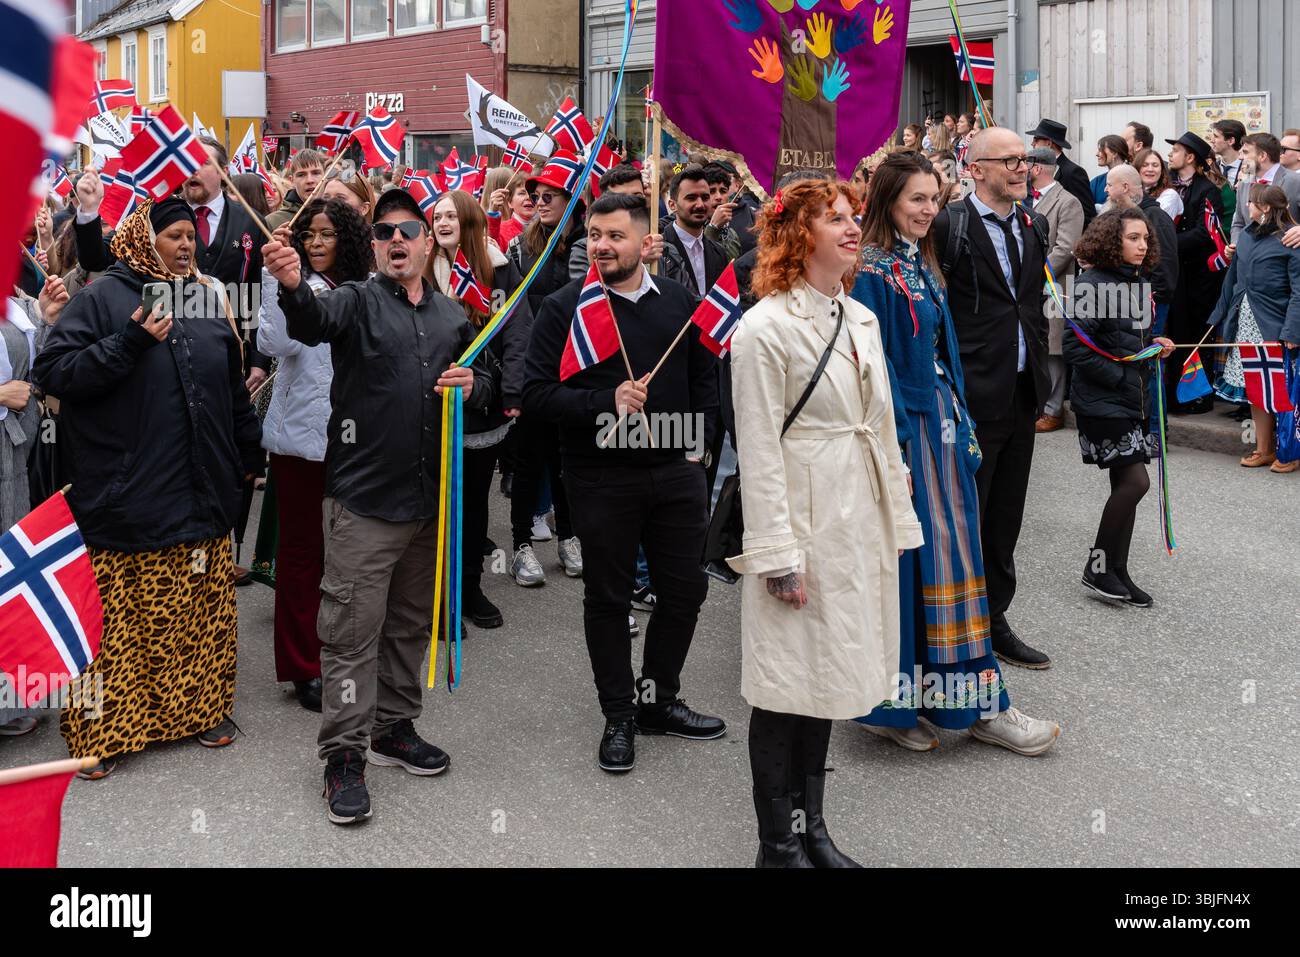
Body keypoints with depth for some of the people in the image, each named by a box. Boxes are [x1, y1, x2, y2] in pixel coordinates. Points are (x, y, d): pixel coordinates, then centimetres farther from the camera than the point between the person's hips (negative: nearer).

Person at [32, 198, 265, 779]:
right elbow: (53, 373, -11)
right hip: (128, 497, -5)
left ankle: (203, 706, 26)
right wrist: (130, 343, -19)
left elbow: (233, 386, 21)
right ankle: (99, 730, 9)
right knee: (117, 620, -2)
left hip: (202, 493, 5)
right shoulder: (103, 298, -3)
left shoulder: (208, 299, 13)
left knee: (204, 611, 12)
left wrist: (249, 453, 21)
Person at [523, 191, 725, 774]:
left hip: (676, 471, 4)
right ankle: (620, 716, 21)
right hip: (603, 478, -4)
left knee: (684, 589, 11)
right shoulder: (566, 306, -5)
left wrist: (699, 441, 6)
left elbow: (705, 377, 17)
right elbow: (537, 394, -11)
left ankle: (657, 698, 30)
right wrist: (606, 402, -21)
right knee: (608, 597, 7)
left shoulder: (679, 301, 7)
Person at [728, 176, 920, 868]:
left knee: (826, 680, 15)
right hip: (803, 525, -7)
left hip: (860, 525, 7)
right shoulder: (764, 328, -12)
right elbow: (759, 452, -14)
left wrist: (897, 522, 13)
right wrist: (777, 554, -16)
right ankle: (778, 843, 16)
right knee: (785, 686, 2)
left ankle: (812, 829, 28)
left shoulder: (861, 320, 12)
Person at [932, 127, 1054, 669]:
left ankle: (994, 620, 27)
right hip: (974, 395, -7)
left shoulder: (1034, 227, 12)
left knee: (1005, 519, 15)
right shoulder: (949, 227, -11)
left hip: (1024, 393, 7)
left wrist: (1039, 368, 13)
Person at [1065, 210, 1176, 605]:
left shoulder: (1138, 283, 11)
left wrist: (1155, 347, 4)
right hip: (1102, 403, -8)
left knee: (1126, 485, 10)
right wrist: (1117, 376, -16)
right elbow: (1076, 346, -19)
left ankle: (1117, 572, 20)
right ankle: (1097, 568, 4)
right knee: (1135, 481, -10)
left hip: (1133, 399, 8)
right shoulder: (1093, 283, -15)